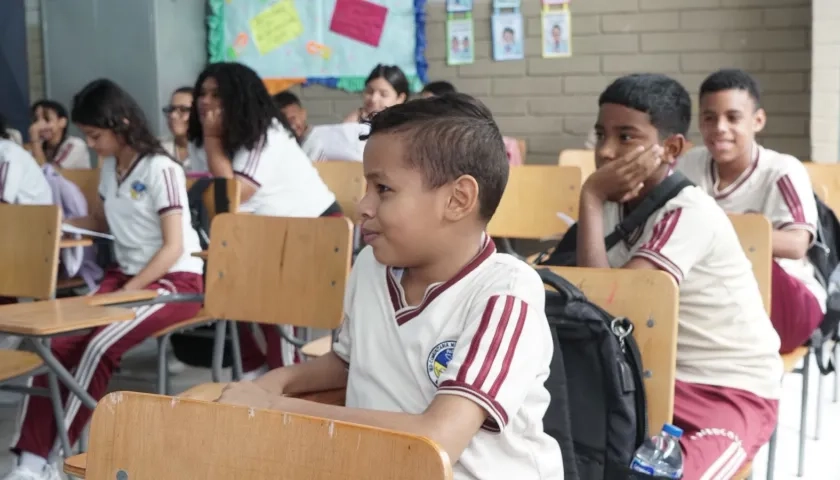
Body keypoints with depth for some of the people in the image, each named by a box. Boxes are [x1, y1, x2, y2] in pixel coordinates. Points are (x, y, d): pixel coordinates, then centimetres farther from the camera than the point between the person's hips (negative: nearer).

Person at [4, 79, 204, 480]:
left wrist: (126, 293, -22)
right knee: (57, 344, -18)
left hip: (175, 280, -7)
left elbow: (173, 247, -17)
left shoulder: (161, 169, -14)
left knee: (100, 346, -29)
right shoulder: (110, 168, 8)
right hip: (125, 274, 7)